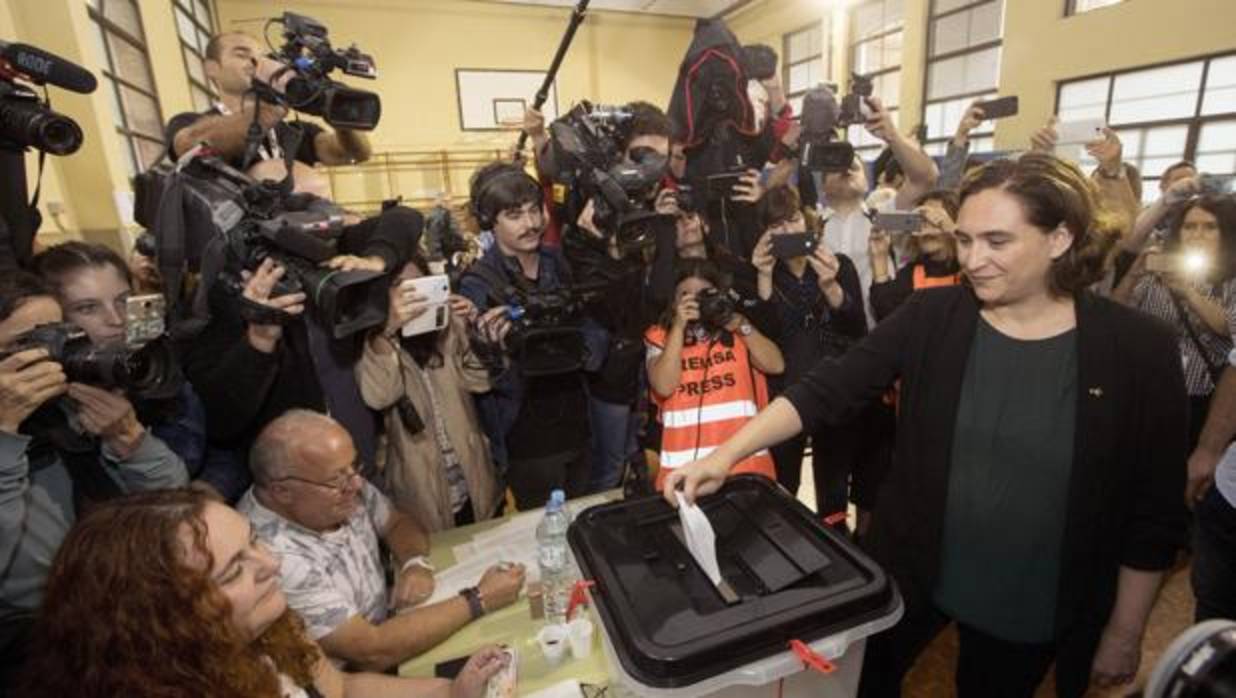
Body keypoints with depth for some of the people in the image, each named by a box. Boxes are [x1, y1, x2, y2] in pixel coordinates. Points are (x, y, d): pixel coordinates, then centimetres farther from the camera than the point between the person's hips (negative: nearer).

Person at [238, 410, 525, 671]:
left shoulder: (339, 487, -11)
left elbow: (399, 523, 6)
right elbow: (373, 653, -29)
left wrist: (416, 563, -14)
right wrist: (479, 600, -25)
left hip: (385, 625, 6)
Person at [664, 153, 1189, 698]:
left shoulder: (1138, 349, -13)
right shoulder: (931, 317, -11)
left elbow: (1154, 514, -6)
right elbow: (826, 390, -17)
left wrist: (1124, 633, -1)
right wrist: (727, 454, -28)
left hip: (1034, 606, 0)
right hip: (910, 570, 1)